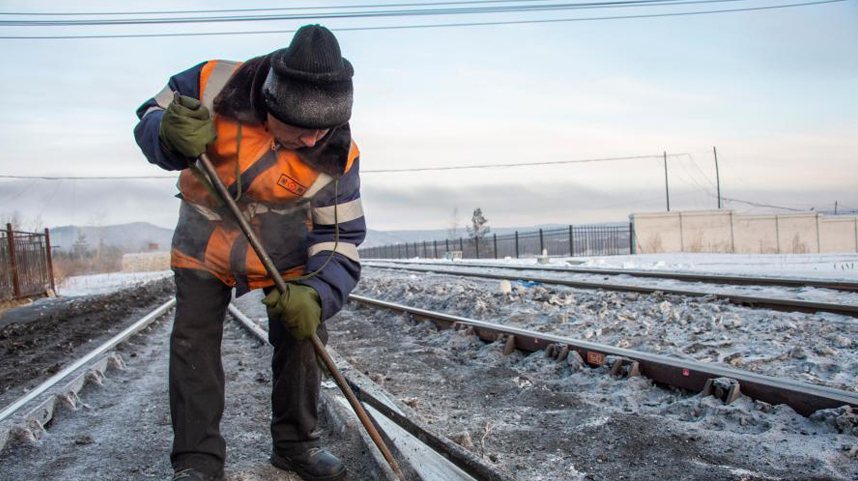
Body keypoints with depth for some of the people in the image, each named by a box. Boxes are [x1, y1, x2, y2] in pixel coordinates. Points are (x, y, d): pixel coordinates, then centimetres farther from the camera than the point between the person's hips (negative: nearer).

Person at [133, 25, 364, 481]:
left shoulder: (336, 156, -26)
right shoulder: (215, 85, -28)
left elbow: (340, 239, -21)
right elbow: (149, 118, -12)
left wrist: (317, 294, -39)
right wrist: (171, 137, -37)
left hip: (284, 247, 0)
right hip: (205, 240, 0)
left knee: (302, 332, -2)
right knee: (194, 343, -2)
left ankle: (295, 443, 19)